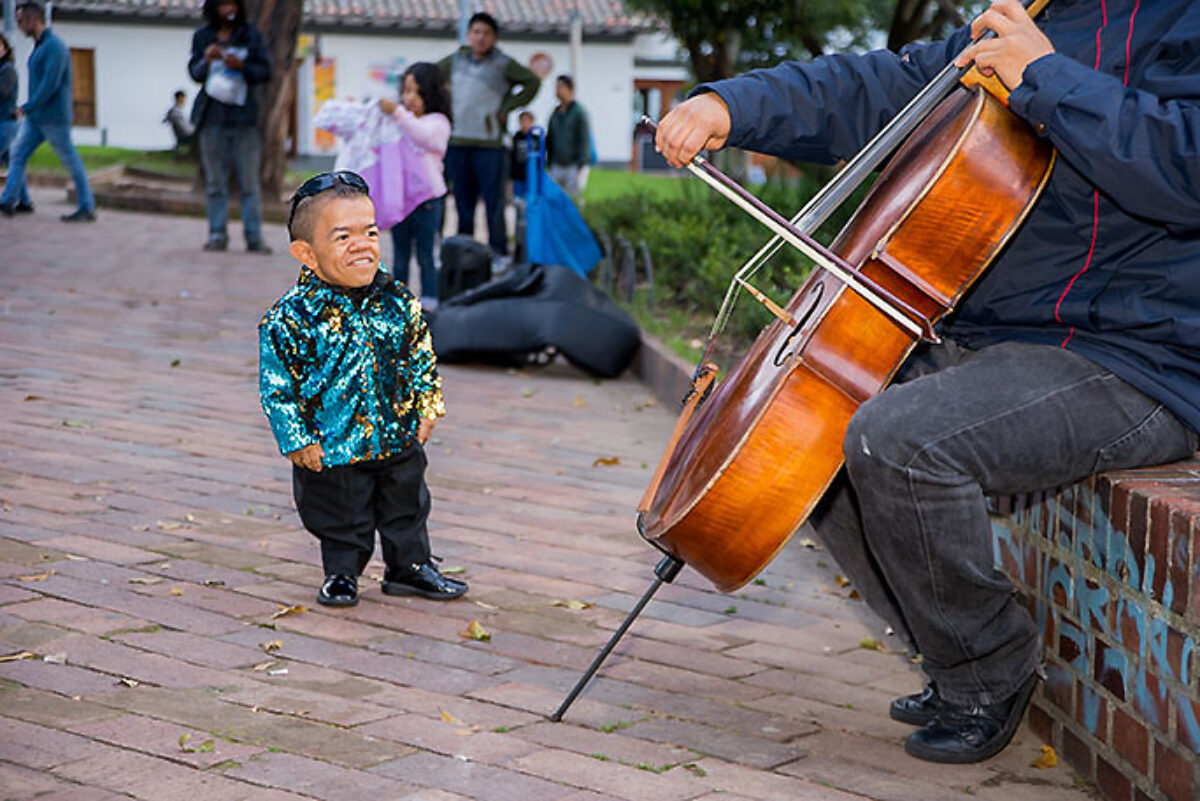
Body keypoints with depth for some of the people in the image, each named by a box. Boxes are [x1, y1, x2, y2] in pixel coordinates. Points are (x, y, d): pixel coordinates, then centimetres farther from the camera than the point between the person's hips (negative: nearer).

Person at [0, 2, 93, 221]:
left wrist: (27, 108, -18)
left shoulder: (55, 46, -17)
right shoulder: (39, 47, 14)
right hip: (35, 118, 9)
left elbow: (50, 84, -23)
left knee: (71, 162, -1)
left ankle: (87, 209, 6)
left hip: (54, 119, -9)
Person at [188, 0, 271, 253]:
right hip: (213, 116, 1)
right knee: (215, 181, 4)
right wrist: (207, 60, -17)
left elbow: (265, 71, 1)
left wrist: (242, 66, -17)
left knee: (249, 181, -2)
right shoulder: (202, 36, 6)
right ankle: (217, 235, 8)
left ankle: (254, 238, -1)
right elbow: (194, 73, 4)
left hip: (243, 117, -1)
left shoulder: (251, 35, 3)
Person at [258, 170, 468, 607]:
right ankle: (341, 573, 34)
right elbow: (276, 387, -12)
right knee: (342, 520, 12)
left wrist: (427, 408, 5)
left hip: (399, 440, 4)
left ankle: (410, 567, 39)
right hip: (331, 448, -4)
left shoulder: (398, 302, -6)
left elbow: (422, 358, 8)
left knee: (407, 508, 19)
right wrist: (296, 440, -13)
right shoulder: (290, 317, -17)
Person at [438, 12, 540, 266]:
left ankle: (498, 251, 0)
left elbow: (532, 82, 4)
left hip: (490, 143, -3)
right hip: (457, 142, 3)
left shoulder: (503, 64, 1)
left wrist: (507, 107, -1)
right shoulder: (454, 61, 11)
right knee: (462, 200, 7)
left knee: (493, 200, -6)